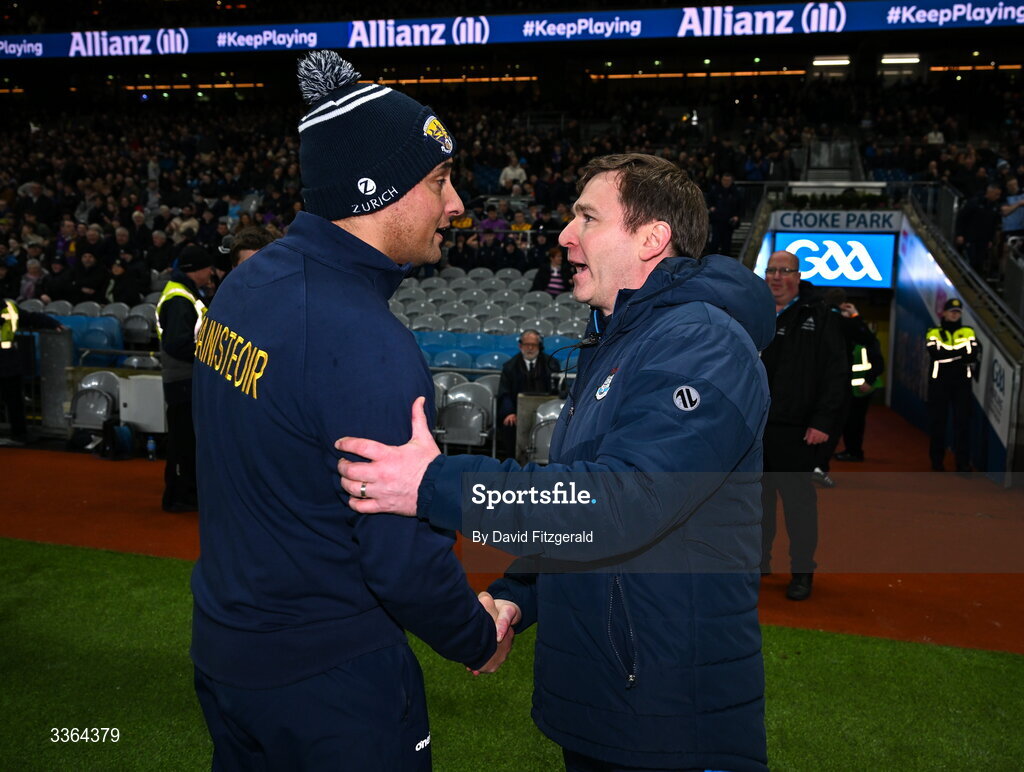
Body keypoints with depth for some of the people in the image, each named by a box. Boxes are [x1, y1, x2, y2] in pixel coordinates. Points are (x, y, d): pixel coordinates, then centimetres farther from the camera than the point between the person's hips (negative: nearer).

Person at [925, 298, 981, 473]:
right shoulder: (933, 333, 5)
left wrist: (948, 354, -15)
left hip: (962, 383, 1)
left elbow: (973, 354, -6)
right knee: (937, 422, 5)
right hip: (939, 382, -1)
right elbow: (936, 352, -14)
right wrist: (961, 351, -12)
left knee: (962, 422, -1)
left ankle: (963, 463, 4)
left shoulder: (969, 332, 9)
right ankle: (937, 461, 16)